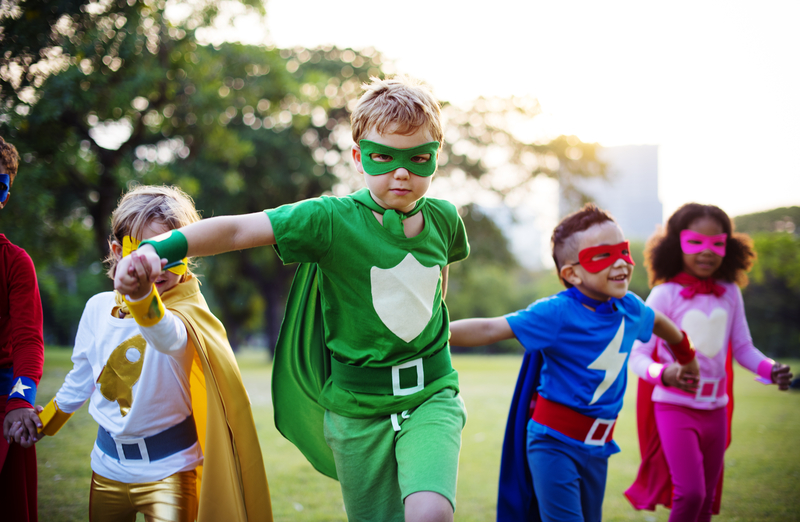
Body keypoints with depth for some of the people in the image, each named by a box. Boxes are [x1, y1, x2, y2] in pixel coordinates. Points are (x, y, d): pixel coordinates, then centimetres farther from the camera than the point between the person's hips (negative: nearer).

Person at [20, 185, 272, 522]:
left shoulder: (181, 311, -18)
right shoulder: (98, 307, -1)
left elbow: (169, 338, -45)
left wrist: (142, 296, -65)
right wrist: (44, 424, 27)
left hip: (168, 468, -5)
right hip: (108, 465, 5)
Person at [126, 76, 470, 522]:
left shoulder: (443, 218, -2)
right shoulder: (332, 219, -14)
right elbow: (239, 229, -27)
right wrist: (159, 248, -41)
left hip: (430, 394, 2)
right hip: (358, 405, -1)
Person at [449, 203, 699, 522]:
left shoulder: (629, 308, 2)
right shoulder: (557, 312, -17)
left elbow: (658, 322, 27)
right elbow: (491, 329, -25)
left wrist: (686, 356, 46)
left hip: (598, 446, 7)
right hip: (554, 441, -6)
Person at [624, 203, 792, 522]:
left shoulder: (730, 293, 2)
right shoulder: (665, 295, -11)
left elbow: (743, 348, 9)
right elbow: (637, 354, -13)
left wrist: (770, 369, -12)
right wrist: (663, 374, -34)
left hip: (715, 408, 5)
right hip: (674, 406, -5)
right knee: (690, 493, -18)